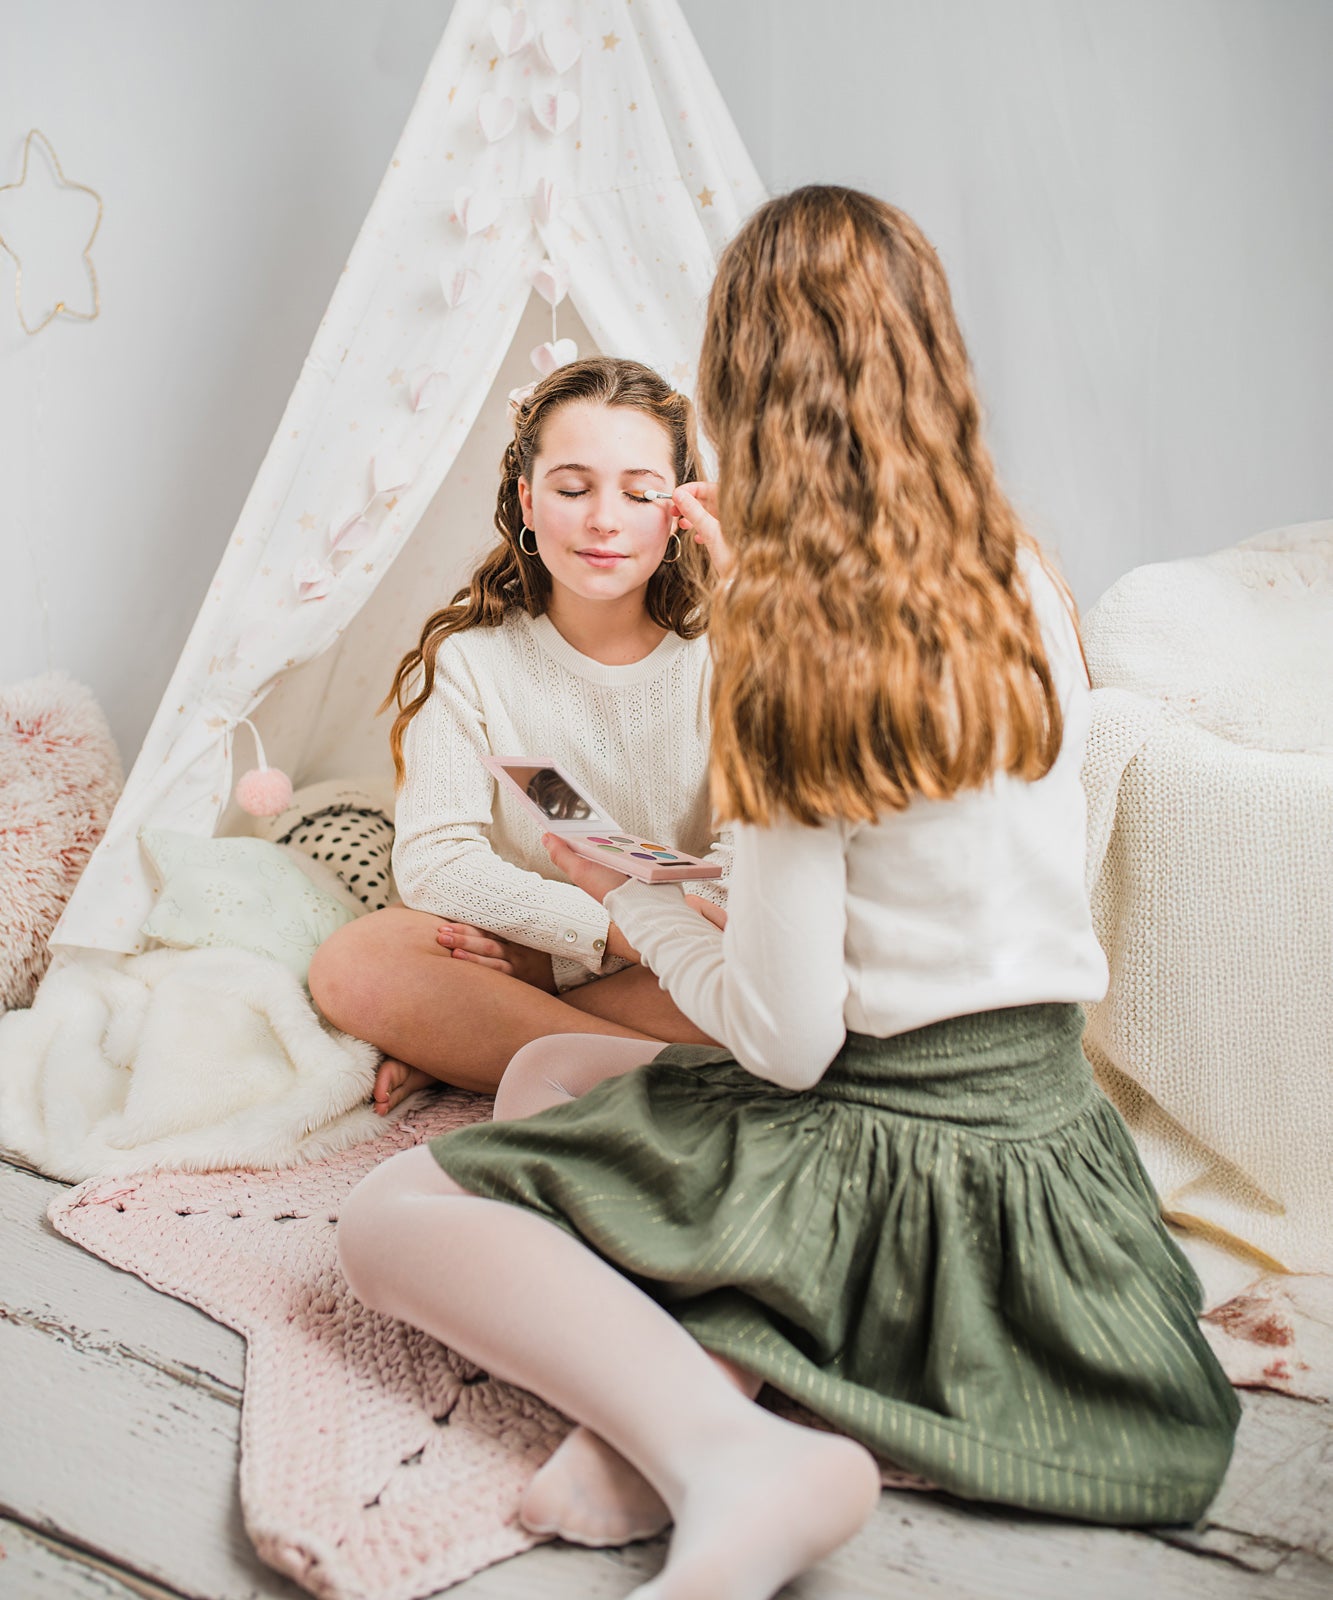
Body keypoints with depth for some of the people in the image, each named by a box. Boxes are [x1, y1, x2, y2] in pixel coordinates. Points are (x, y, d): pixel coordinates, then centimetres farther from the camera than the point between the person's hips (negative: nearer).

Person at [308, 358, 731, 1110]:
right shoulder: (467, 659, -5)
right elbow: (436, 859, -15)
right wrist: (612, 925, -27)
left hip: (673, 972, 0)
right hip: (520, 954, 0)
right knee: (354, 964, -28)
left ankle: (462, 1047, -20)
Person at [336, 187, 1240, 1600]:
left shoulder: (784, 641, -20)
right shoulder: (1026, 586, 1)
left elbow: (787, 1038, -19)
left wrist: (625, 894, -2)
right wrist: (763, 582, 27)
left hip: (873, 1148, -7)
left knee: (390, 1211, 0)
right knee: (546, 1071, 24)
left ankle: (732, 1456, -20)